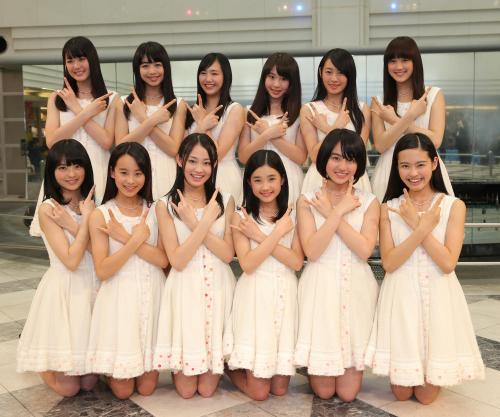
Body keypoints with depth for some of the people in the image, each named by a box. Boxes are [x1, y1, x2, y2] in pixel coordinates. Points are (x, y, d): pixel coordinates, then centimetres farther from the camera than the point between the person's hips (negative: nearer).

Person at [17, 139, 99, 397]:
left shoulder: (92, 204, 5)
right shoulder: (48, 209, -10)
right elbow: (71, 261, -19)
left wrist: (72, 224, -17)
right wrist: (86, 219, -15)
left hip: (93, 289, 5)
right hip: (64, 291, -4)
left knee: (89, 382, 6)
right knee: (67, 387, 0)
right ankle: (42, 364, 31)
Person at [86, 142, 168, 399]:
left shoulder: (155, 211, 2)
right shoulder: (101, 215, -5)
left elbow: (163, 260, -10)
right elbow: (102, 271, -12)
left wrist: (125, 238, -18)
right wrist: (137, 239, -19)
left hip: (152, 294, 2)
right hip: (119, 297, -2)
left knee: (147, 387, 6)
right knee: (122, 390, 3)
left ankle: (148, 370, 38)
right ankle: (113, 372, 34)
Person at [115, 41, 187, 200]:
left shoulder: (178, 105, 6)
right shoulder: (124, 104, 9)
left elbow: (173, 149, -7)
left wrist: (142, 118, -7)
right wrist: (152, 120, -12)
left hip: (165, 175, 0)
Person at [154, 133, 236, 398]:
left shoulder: (225, 201, 3)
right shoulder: (166, 205, -2)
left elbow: (228, 254, -6)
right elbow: (177, 261, -11)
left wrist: (193, 223, -15)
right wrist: (206, 221, -17)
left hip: (218, 289, 1)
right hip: (185, 290, -1)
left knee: (207, 389, 4)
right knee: (186, 390, 3)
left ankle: (219, 366, 36)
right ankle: (179, 364, 34)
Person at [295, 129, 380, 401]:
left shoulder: (369, 202, 4)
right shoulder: (307, 201, 1)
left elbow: (365, 249, -12)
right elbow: (311, 251, -13)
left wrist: (331, 213, -11)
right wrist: (340, 211, -14)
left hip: (356, 289, 1)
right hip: (320, 289, -1)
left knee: (348, 393, 2)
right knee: (323, 391, 3)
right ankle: (316, 367, 35)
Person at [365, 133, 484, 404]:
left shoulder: (453, 206, -3)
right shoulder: (389, 208, 0)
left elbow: (448, 263, -12)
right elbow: (388, 263, -10)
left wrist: (417, 225, -16)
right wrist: (423, 228, -20)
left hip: (438, 298, 0)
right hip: (401, 298, 1)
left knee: (427, 395, 5)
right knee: (401, 393, 5)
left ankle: (432, 379, 38)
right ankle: (404, 381, 38)